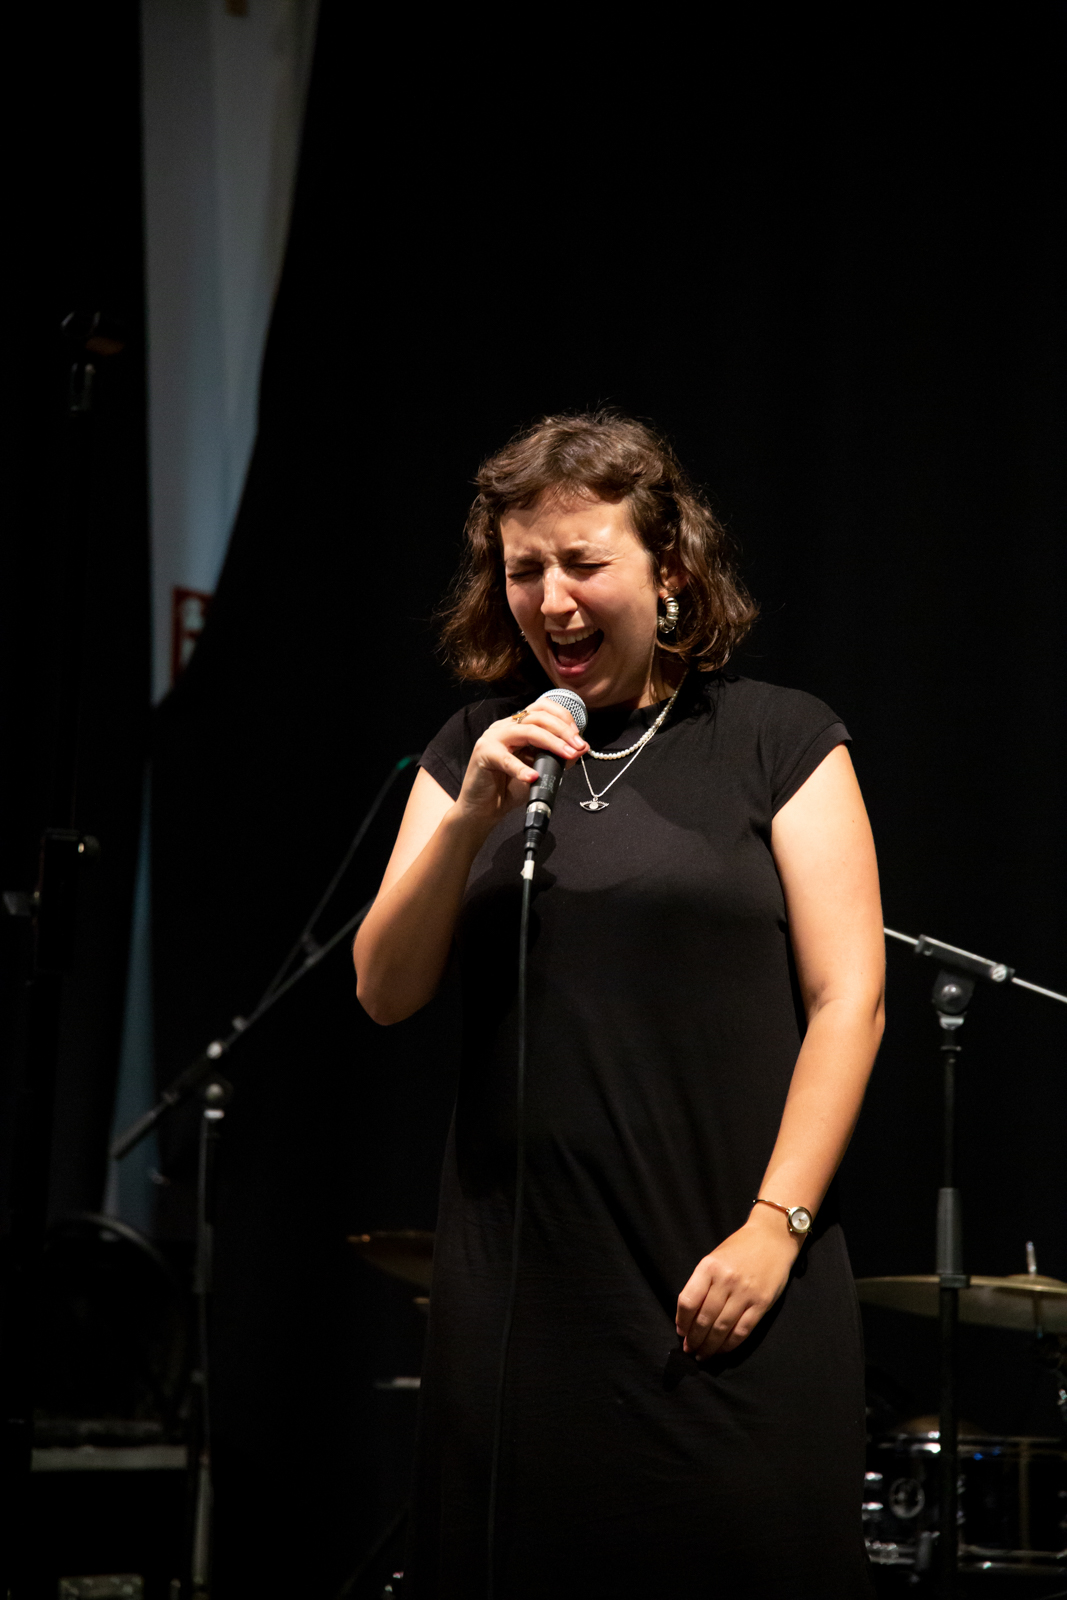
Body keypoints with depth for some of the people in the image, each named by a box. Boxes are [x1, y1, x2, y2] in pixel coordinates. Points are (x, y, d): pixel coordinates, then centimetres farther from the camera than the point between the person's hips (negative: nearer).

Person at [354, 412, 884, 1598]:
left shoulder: (778, 741, 2)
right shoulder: (474, 752, 11)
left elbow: (847, 998, -3)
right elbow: (385, 992, 4)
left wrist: (776, 1225, -11)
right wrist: (473, 819, -10)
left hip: (724, 1285, -3)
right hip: (516, 1280, 3)